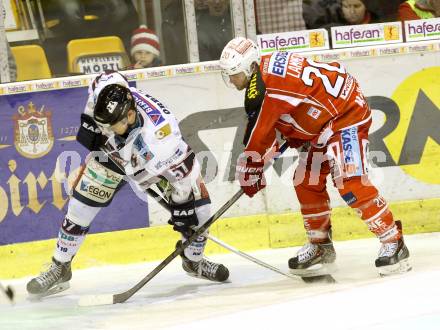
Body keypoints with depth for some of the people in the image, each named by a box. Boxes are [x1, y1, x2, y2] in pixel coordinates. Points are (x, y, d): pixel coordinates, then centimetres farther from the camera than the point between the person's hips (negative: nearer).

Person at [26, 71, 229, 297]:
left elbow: (183, 171, -32)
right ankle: (59, 269, 8)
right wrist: (90, 124, -7)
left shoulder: (161, 136, -46)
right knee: (81, 206, -7)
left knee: (198, 207, -8)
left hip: (158, 158, -2)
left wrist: (182, 210, -23)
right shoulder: (104, 89, -36)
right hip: (112, 151, 2)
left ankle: (194, 261, 22)